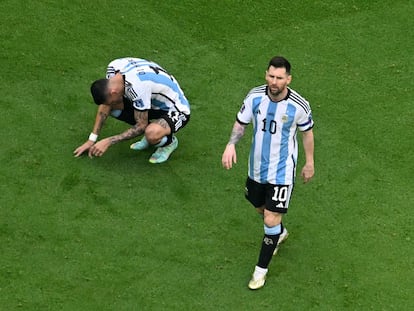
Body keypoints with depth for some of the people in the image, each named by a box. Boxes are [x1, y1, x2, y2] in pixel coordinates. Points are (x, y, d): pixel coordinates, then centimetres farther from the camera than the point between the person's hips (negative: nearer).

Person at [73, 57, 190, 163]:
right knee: (108, 106, -6)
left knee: (152, 134, -39)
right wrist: (91, 140, -3)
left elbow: (141, 126, -26)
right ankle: (151, 130, 9)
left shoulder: (137, 86, -37)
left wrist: (108, 142, -22)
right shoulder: (113, 68, -14)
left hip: (176, 111, -8)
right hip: (154, 103, 8)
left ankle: (170, 141, -2)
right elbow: (105, 104, 0)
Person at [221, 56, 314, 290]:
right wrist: (231, 144, -17)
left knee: (271, 221, -8)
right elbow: (241, 122, 1)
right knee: (262, 209, 25)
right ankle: (280, 234, 60)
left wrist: (310, 162, 6)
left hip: (282, 171, -4)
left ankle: (261, 269, 12)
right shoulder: (255, 97, -13)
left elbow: (307, 132, -2)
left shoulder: (299, 106, -20)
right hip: (257, 167, 4)